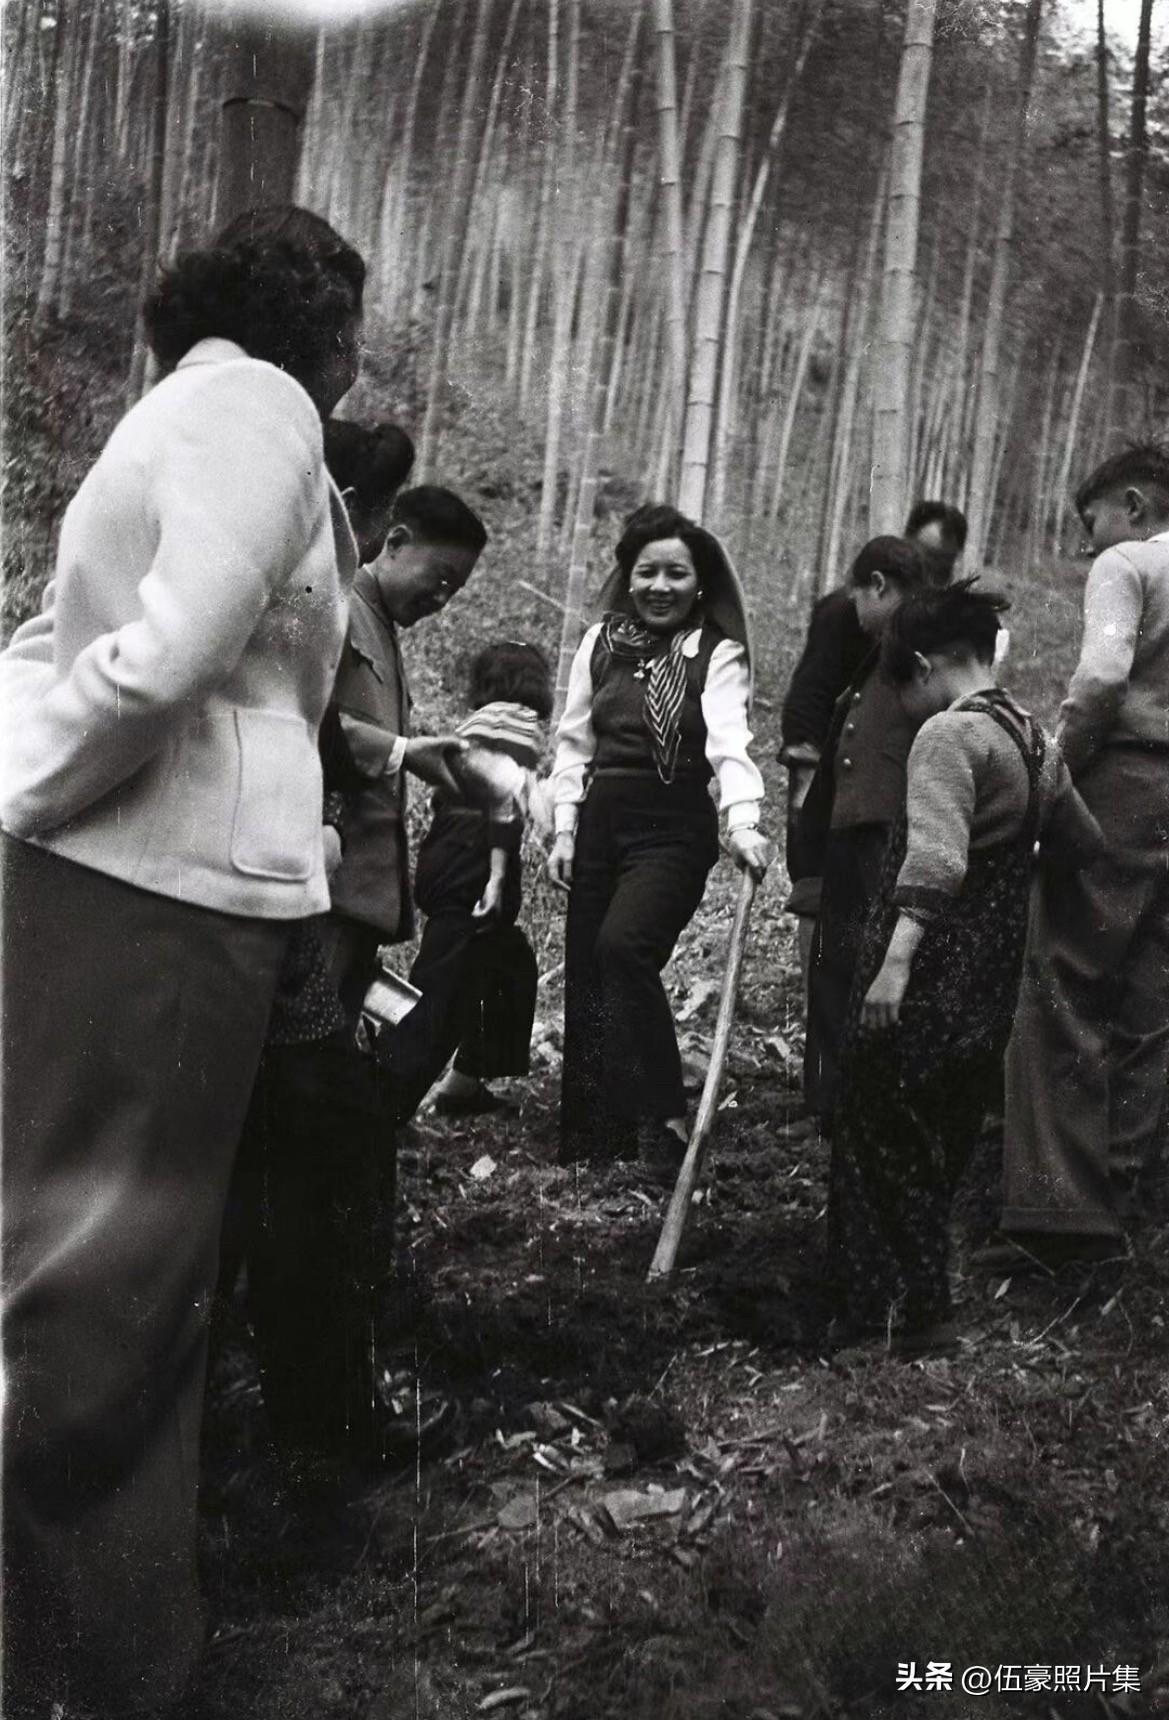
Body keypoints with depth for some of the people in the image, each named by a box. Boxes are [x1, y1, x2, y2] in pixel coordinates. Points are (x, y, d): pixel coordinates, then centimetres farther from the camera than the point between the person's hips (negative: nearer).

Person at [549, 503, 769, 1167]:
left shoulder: (718, 655, -4)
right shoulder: (600, 643, 9)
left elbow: (730, 742, -19)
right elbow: (575, 743, 13)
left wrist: (745, 821, -34)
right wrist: (565, 829, 7)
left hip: (674, 830, -5)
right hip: (600, 825, 5)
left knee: (622, 946, -27)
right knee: (585, 982, 4)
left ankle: (668, 1117, -16)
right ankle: (592, 1146, 16)